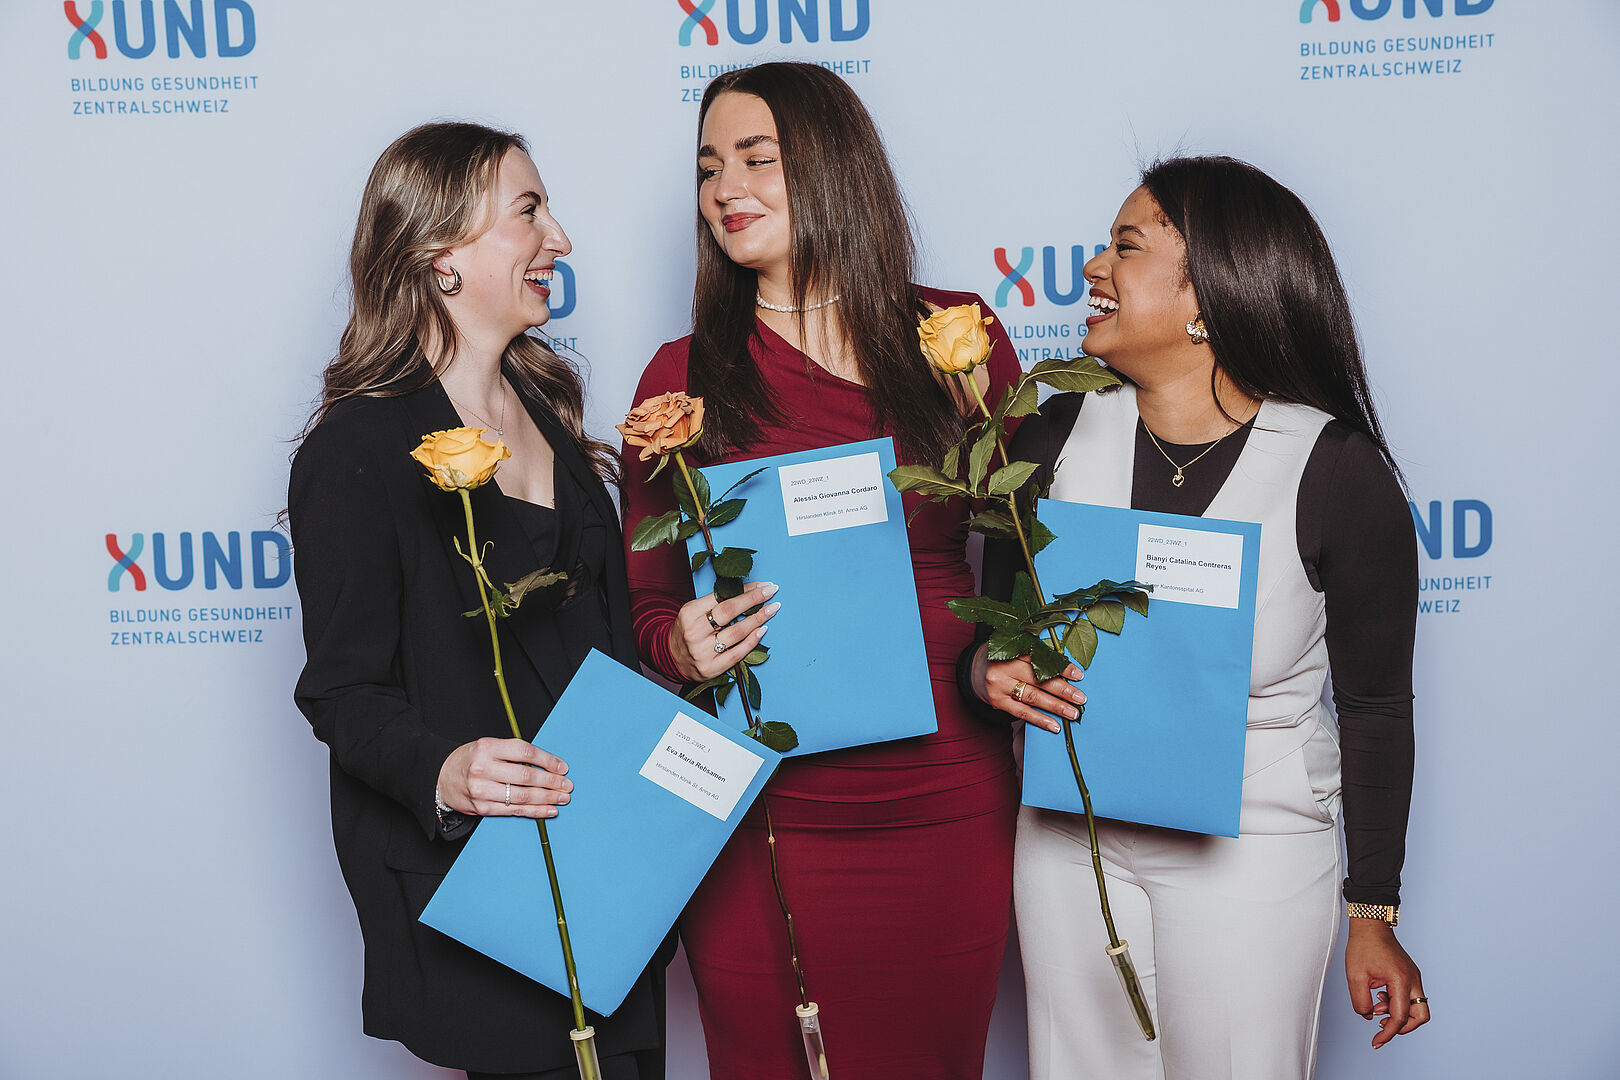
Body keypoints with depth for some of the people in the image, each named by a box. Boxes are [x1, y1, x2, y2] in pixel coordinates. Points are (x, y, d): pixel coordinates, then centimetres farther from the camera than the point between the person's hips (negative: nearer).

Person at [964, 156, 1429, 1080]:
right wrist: (989, 670, -17)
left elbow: (1377, 707, -5)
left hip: (1252, 851, -3)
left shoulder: (1335, 471, -12)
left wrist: (1374, 916, -1)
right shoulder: (1060, 434, -3)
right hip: (1069, 839, 3)